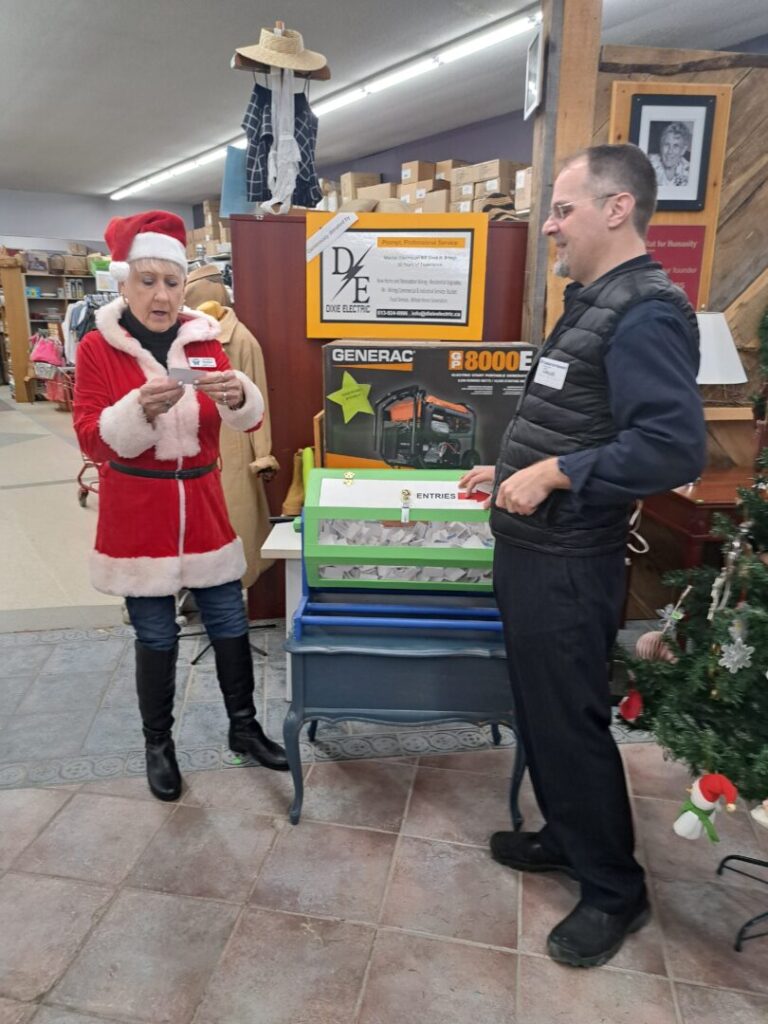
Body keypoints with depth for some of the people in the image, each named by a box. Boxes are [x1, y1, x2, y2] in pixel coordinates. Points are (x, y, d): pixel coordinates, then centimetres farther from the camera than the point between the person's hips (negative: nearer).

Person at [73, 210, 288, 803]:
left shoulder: (204, 340, 3)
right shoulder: (97, 349, -5)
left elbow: (249, 421, -4)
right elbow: (93, 441, -12)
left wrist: (237, 395, -27)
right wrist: (140, 409, -31)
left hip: (204, 511, 3)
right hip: (136, 521, -3)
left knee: (231, 625, 10)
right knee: (156, 639, 7)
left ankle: (244, 727, 30)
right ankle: (159, 745, 29)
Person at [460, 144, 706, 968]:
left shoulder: (644, 313, -17)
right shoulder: (592, 305, 15)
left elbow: (674, 445, -28)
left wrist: (553, 475, -24)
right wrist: (512, 469, 15)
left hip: (567, 564, -10)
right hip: (532, 552, 10)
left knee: (570, 721, 4)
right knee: (540, 708, 20)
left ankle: (614, 890, 26)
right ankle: (566, 837, 41)